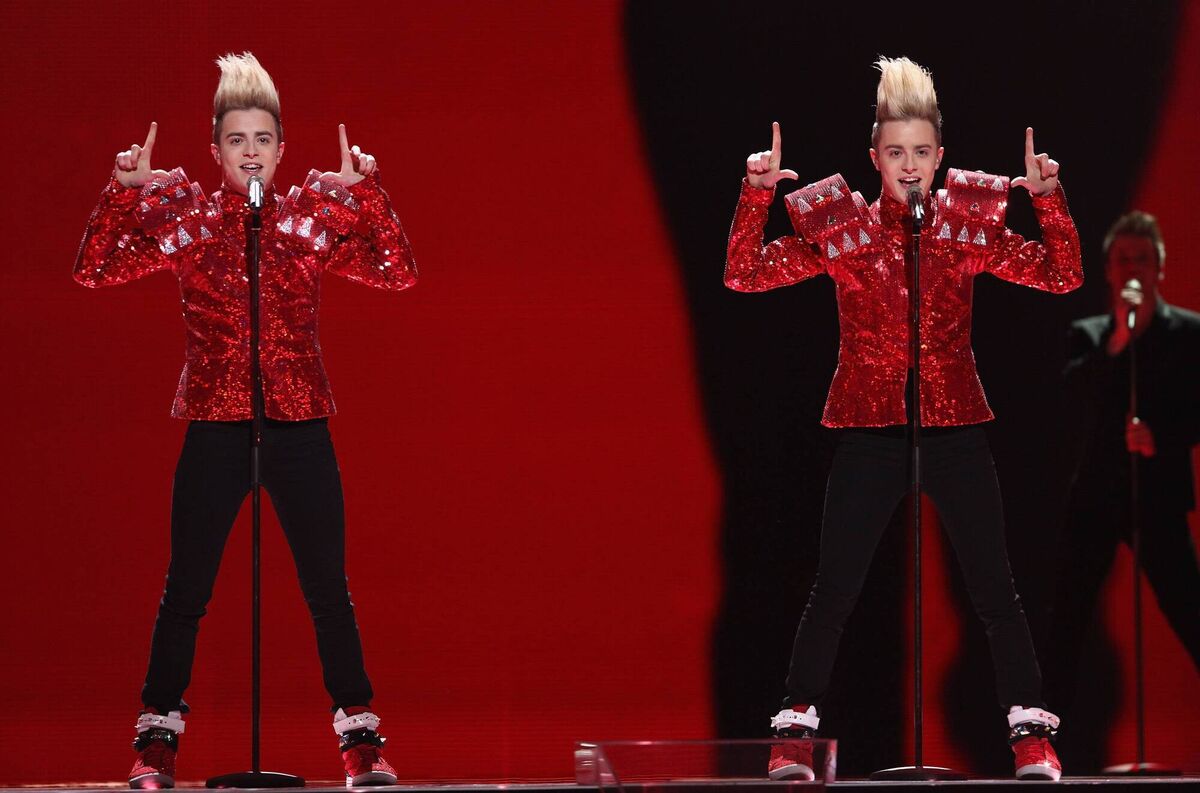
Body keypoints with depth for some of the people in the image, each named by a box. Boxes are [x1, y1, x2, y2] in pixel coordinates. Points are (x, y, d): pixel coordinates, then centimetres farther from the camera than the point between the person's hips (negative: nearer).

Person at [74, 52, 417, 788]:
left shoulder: (315, 218, 4)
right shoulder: (183, 218, 3)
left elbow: (399, 272, -4)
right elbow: (94, 269, -2)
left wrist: (367, 192, -14)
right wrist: (124, 191, -14)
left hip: (301, 430, 0)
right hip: (214, 431, 0)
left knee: (328, 590, 3)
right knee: (186, 590, 2)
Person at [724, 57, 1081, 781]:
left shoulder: (970, 227, 3)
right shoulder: (839, 230, 0)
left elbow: (1062, 276, 0)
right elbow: (744, 275, -3)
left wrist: (1050, 198, -13)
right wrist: (757, 196, -16)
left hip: (955, 429, 1)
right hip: (870, 433, -1)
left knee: (994, 587, 2)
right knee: (834, 591, -2)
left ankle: (1032, 733, 9)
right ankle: (797, 731, 8)